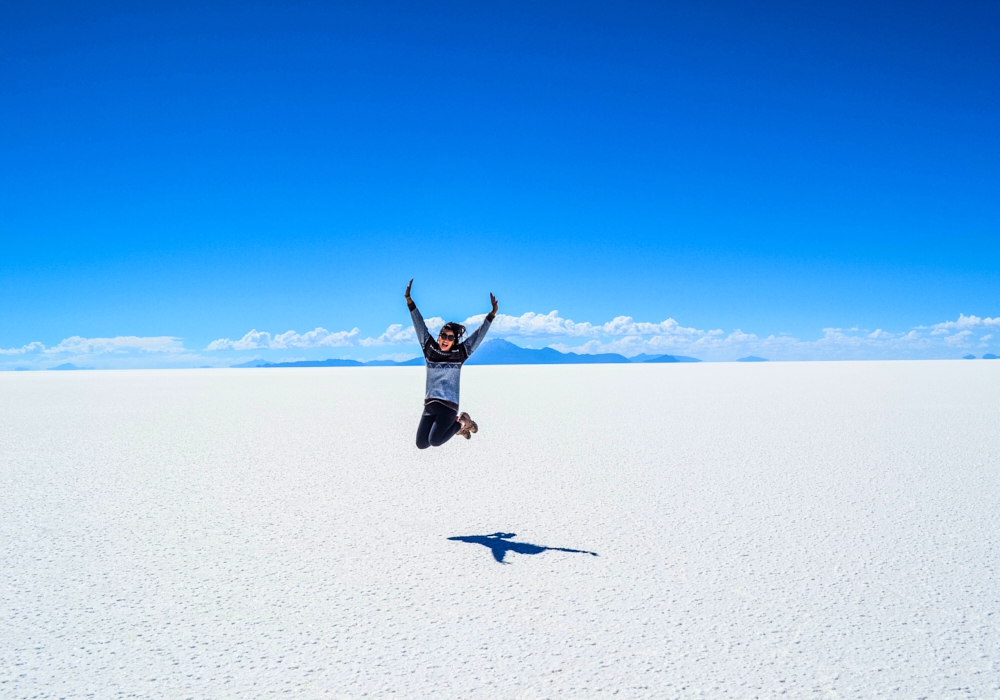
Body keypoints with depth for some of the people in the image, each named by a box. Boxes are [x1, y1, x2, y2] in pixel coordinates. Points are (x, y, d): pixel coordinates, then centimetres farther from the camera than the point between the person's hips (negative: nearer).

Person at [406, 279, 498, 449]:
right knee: (421, 444, -3)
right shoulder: (430, 349, 7)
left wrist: (492, 313, -8)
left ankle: (461, 423, 9)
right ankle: (454, 425, 21)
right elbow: (419, 324, 7)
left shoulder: (459, 353, 1)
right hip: (430, 404, 4)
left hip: (449, 405, -4)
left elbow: (479, 334, 0)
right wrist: (409, 299, 4)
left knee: (435, 441, -22)